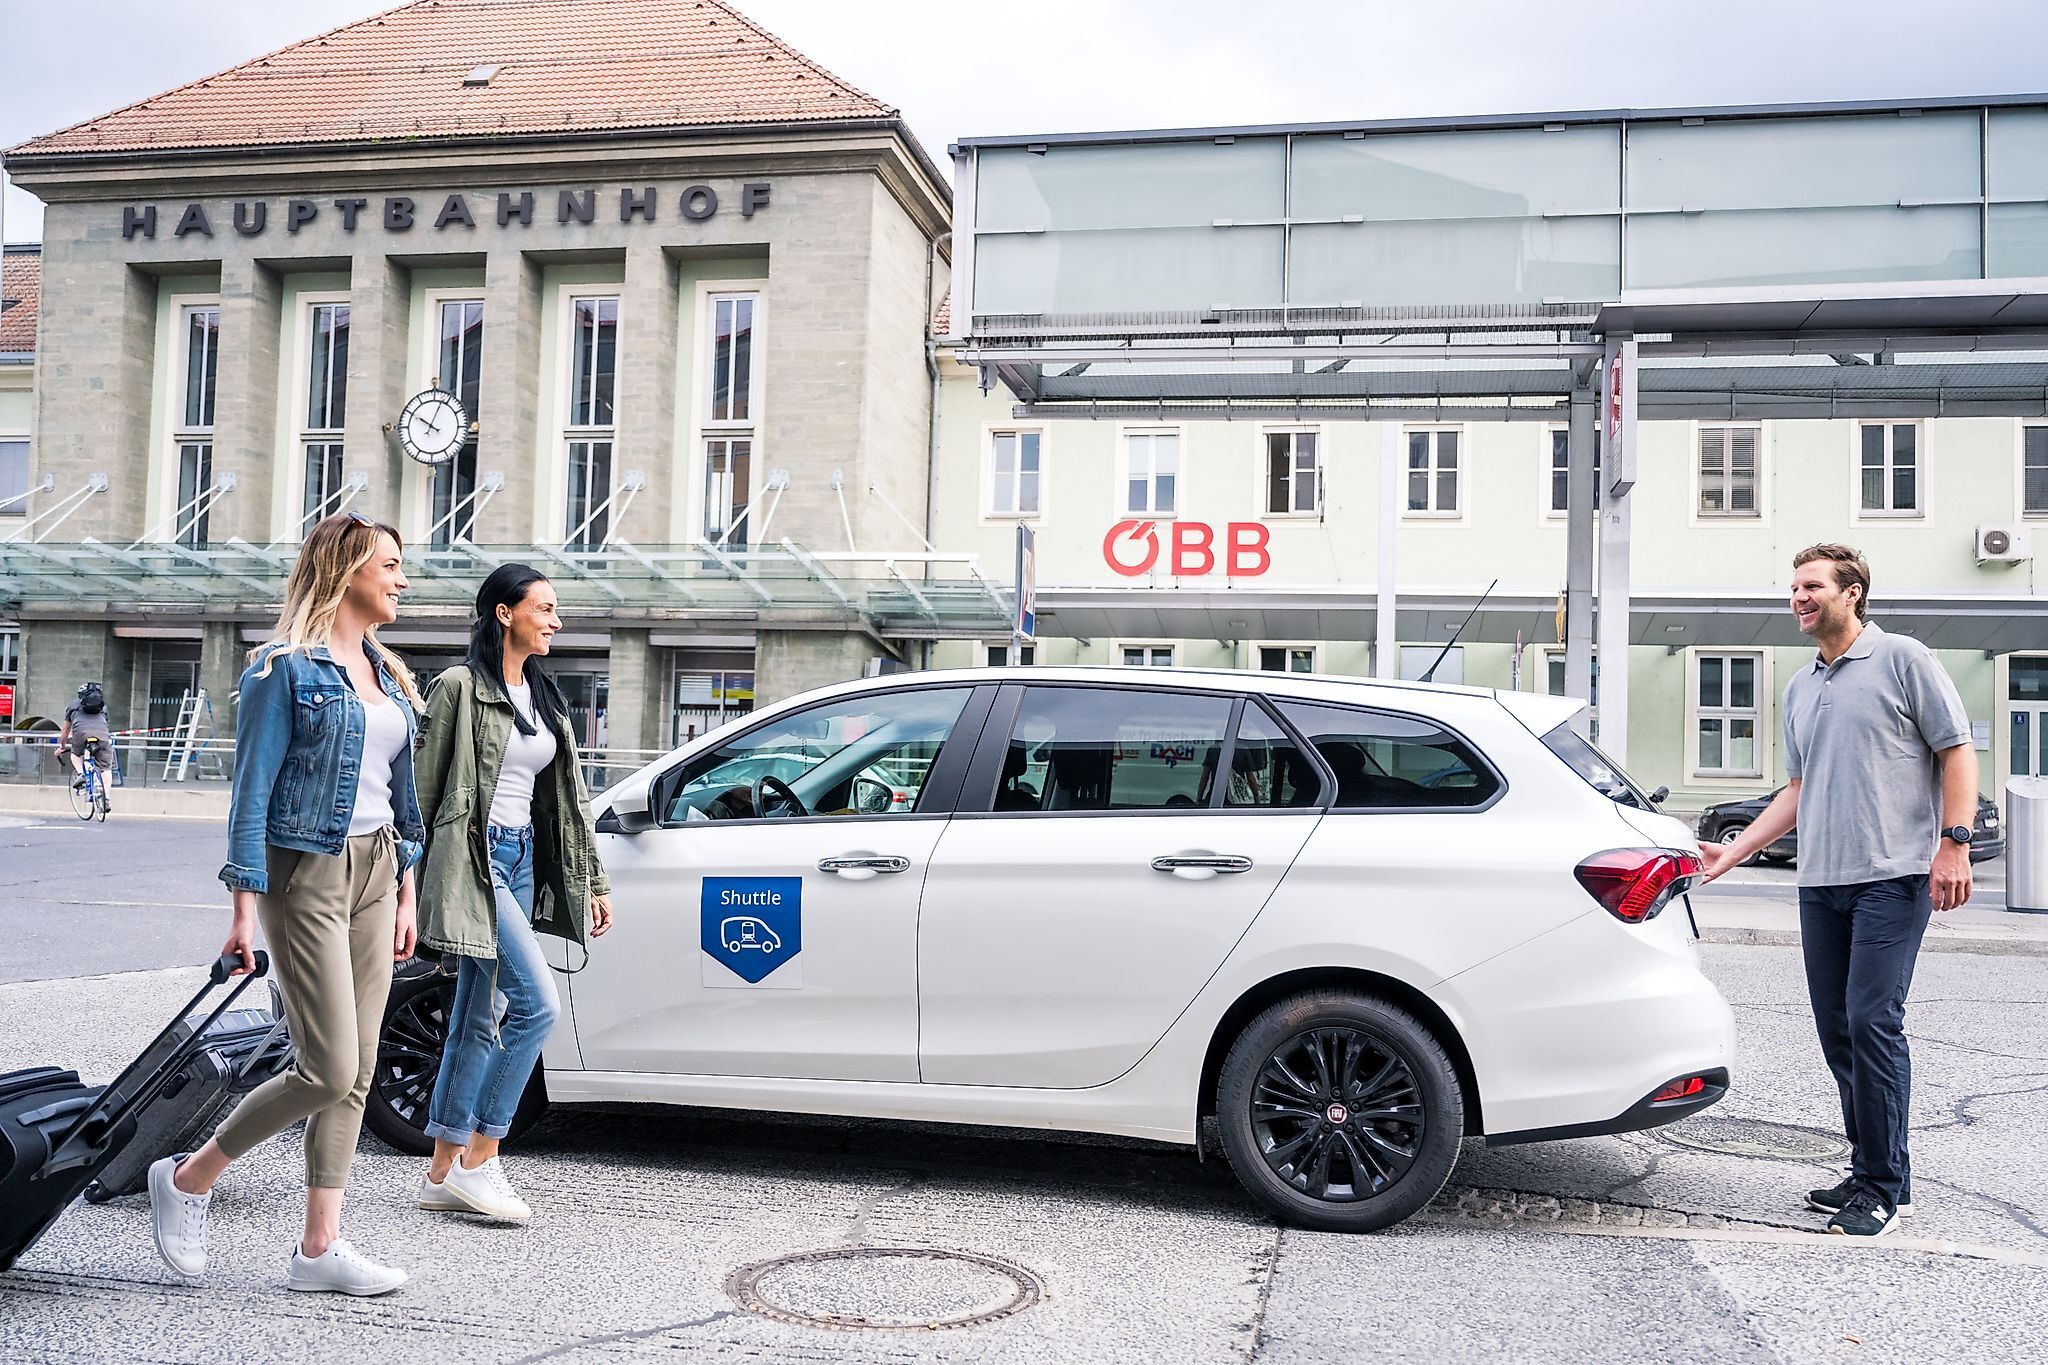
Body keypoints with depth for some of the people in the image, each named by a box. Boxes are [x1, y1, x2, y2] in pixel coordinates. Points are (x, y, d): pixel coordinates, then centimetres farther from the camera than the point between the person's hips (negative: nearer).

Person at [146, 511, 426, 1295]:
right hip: (306, 874, -7)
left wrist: (405, 889, 14)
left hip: (373, 872, 7)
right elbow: (253, 789, -12)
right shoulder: (287, 668, -9)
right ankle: (188, 1178, 14)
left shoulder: (384, 673, 13)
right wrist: (246, 905, -16)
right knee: (328, 1069, -9)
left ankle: (319, 1247, 13)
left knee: (356, 1073, 5)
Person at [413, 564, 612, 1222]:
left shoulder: (542, 696, 17)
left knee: (479, 1019, 9)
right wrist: (411, 878, -11)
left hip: (522, 859, 8)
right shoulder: (461, 686, -7)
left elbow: (569, 796, 18)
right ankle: (478, 1161, -4)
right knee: (538, 1002, -14)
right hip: (473, 858, -8)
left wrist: (592, 882, 16)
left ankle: (442, 1175, 16)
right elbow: (425, 784, -9)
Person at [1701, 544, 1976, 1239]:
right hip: (1820, 882, 7)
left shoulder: (1903, 659, 0)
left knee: (1872, 1021, -12)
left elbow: (1957, 752, -2)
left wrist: (1954, 842, -14)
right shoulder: (1800, 688, 19)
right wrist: (1733, 852, 16)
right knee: (1837, 1029, 8)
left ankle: (1885, 1187, -2)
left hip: (1893, 876, -7)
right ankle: (1868, 1172, 18)